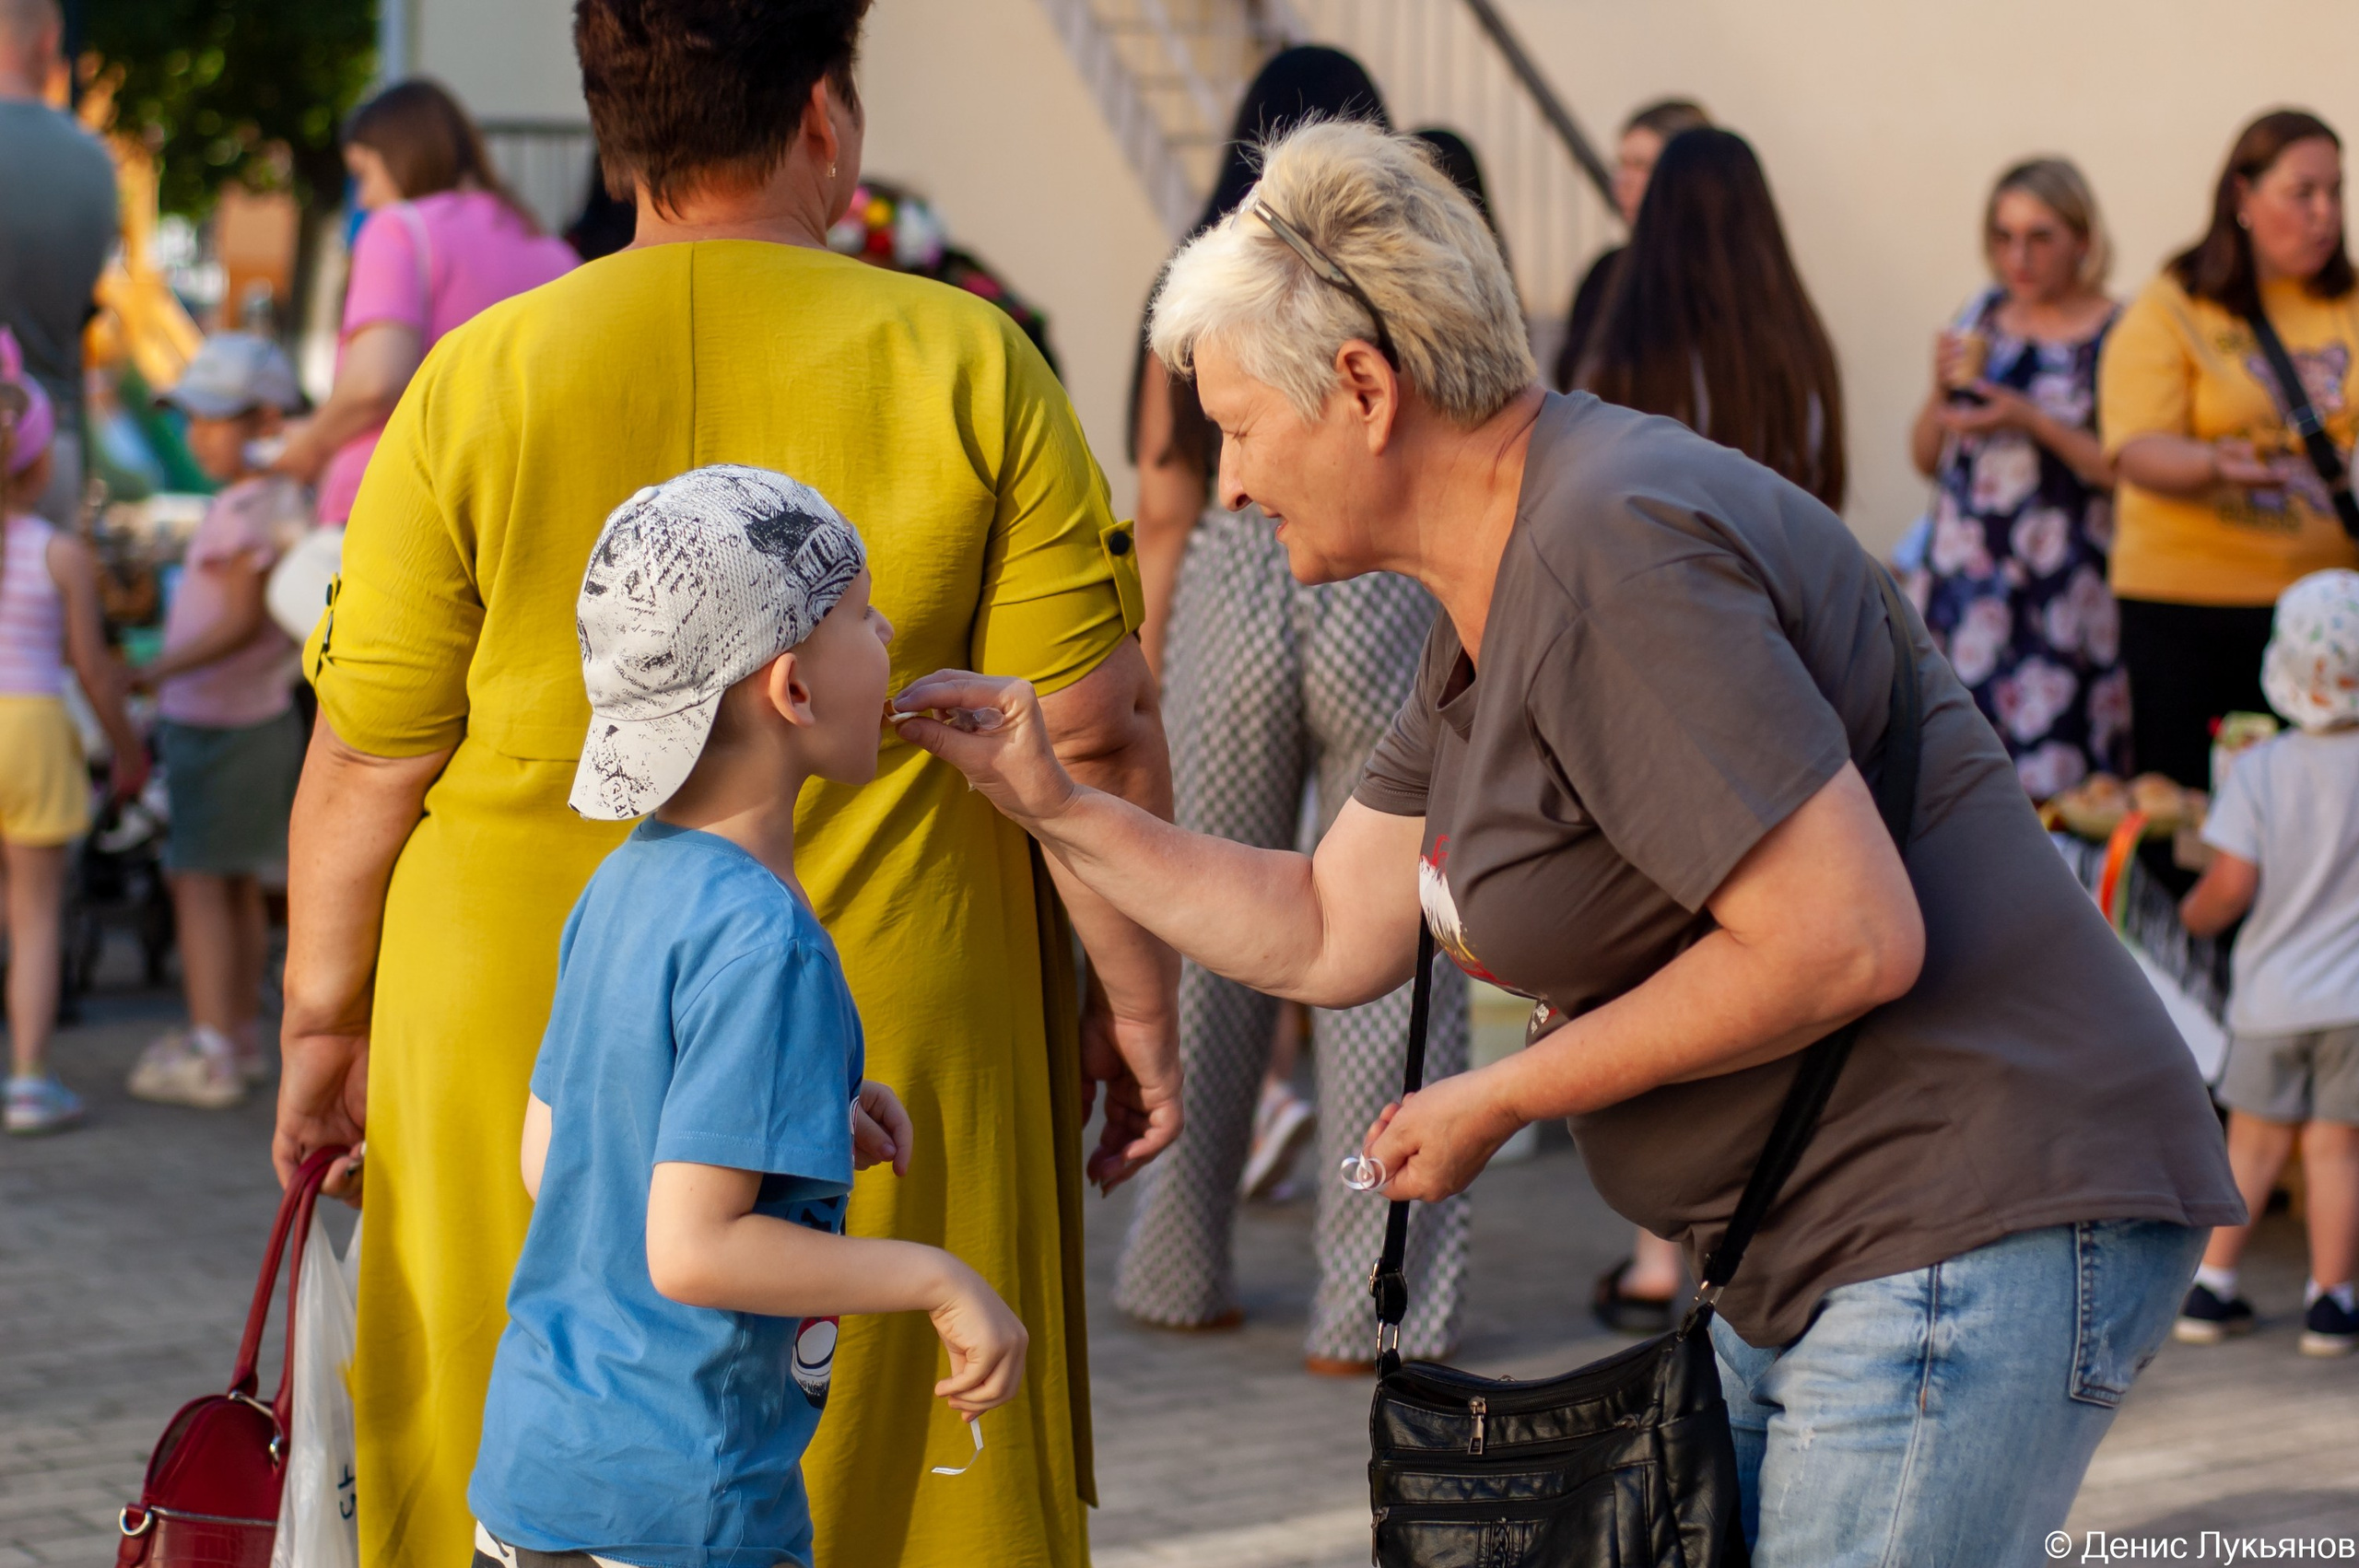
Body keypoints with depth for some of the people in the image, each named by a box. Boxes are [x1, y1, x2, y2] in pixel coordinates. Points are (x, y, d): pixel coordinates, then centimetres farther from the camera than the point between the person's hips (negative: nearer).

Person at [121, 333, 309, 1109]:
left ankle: (210, 1051, -10)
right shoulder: (283, 501, 11)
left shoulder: (247, 510, -18)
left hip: (219, 724, -10)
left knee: (197, 879, -8)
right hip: (259, 716, 10)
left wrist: (156, 672, -26)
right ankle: (242, 1035, 23)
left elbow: (240, 622, -23)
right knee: (239, 884, 15)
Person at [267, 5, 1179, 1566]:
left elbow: (366, 766, 0)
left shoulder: (473, 385, -3)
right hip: (878, 1069, 0)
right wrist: (1138, 1004, 7)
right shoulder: (969, 367, -4)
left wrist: (323, 1024, 12)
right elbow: (1089, 741, -5)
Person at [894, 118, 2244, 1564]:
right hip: (1812, 1266, 10)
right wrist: (1055, 806, 12)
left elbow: (1845, 941, -25)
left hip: (1980, 1234, -10)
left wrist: (1504, 1096, -14)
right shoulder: (1497, 593, 14)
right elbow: (1330, 936, 18)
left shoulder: (1614, 553, -19)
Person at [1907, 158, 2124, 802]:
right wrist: (1943, 391, -1)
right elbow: (1926, 459, 17)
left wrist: (2034, 422, -14)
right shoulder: (1982, 316, 13)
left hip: (2061, 596, -5)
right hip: (1963, 575, 5)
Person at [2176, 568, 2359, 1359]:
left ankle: (2210, 1287, 16)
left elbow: (2232, 882, -11)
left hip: (2271, 996, 1)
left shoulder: (2257, 771, -7)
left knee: (2253, 1142, 13)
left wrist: (2195, 914, 9)